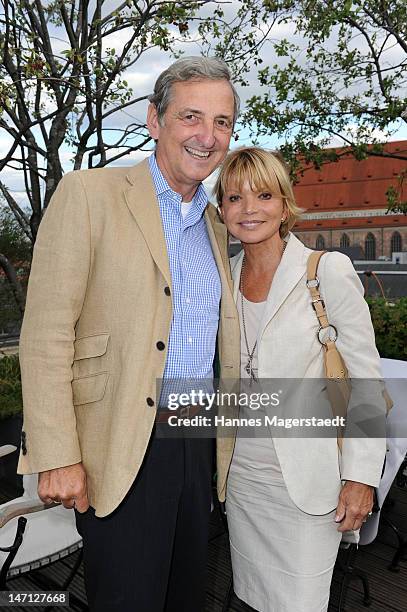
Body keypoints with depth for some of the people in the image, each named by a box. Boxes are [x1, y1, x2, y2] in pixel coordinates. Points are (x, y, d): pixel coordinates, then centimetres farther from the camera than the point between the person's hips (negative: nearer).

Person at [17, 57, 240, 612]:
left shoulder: (214, 221, 11)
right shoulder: (88, 194, -9)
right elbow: (46, 334, -13)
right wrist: (56, 456, -16)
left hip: (197, 441, 6)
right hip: (120, 451, -6)